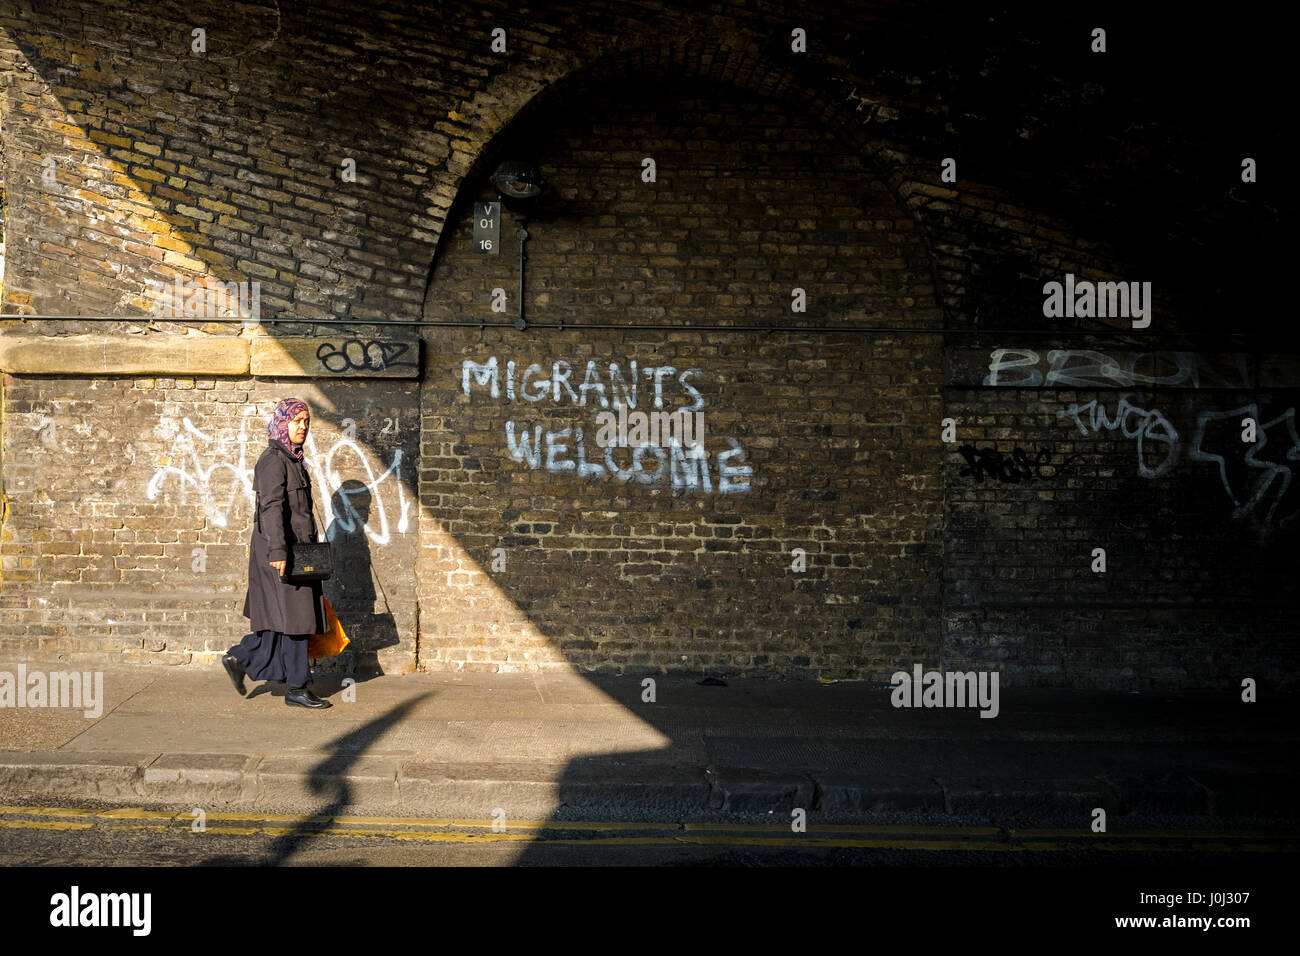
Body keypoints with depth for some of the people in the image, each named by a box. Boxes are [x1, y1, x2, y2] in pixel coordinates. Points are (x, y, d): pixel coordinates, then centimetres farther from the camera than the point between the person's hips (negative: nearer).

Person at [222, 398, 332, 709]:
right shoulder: (273, 460, -12)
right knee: (293, 616, -4)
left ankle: (239, 659, 26)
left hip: (296, 550, 9)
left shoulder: (293, 460, 17)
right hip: (280, 552, -9)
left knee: (284, 619, 13)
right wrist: (278, 550, -28)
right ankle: (297, 687, 4)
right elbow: (271, 507, -21)